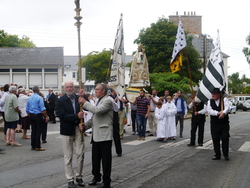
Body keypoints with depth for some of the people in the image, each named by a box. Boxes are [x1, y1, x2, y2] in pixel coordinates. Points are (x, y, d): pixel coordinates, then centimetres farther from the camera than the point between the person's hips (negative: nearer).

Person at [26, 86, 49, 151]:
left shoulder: (29, 98, 10)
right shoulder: (39, 98, -10)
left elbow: (27, 110, 14)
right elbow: (43, 109, -16)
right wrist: (46, 116, -11)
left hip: (31, 116, 7)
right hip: (38, 115, -7)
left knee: (33, 130, 11)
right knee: (38, 131, -3)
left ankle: (33, 146, 15)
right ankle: (38, 146, -2)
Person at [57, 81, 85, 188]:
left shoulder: (78, 98, 7)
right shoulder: (61, 100, -5)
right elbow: (63, 116, -14)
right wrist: (77, 116, -22)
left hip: (78, 129, 3)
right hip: (67, 130, -3)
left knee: (80, 154, 5)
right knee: (68, 157, 5)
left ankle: (79, 176, 20)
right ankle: (70, 179, 14)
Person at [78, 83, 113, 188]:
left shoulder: (107, 101, -11)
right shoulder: (99, 101, 19)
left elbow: (96, 110, -26)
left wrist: (85, 102, -16)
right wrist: (86, 125, 5)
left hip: (104, 135, -9)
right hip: (96, 135, 9)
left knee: (106, 159, 0)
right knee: (95, 158, 16)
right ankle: (96, 177, 32)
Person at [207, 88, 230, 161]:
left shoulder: (224, 99, 1)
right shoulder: (210, 101, 5)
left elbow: (227, 107, -16)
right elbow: (209, 110, -9)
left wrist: (223, 113, -37)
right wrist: (218, 113, -25)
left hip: (224, 123, -2)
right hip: (214, 123, 2)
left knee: (225, 138, -2)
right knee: (215, 139, 3)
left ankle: (226, 155, 11)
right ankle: (217, 155, 15)